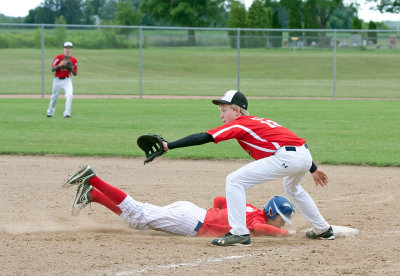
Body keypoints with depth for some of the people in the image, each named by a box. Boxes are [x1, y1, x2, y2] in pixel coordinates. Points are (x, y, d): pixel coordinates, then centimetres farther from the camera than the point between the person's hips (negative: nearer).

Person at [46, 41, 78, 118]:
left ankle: (67, 113, -20)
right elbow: (52, 69, -13)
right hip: (57, 80, 0)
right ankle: (50, 112, 37)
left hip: (67, 80, 0)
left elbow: (75, 74, 3)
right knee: (54, 97, 13)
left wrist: (71, 68, -18)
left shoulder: (74, 60, -2)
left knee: (69, 95, -23)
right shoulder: (58, 57, -8)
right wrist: (60, 65, -29)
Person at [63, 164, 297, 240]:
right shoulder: (258, 217, -10)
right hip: (191, 221, -8)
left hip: (190, 212, 8)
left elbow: (219, 200, 23)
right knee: (136, 215, -7)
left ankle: (91, 194, 13)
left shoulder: (249, 208, 16)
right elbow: (258, 228, -35)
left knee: (134, 215, 13)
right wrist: (286, 233, -22)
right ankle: (91, 179, -8)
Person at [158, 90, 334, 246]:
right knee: (292, 188, 40)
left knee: (235, 181, -6)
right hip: (305, 155, 10)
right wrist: (313, 170, 35)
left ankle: (239, 233, -11)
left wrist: (169, 146, -8)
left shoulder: (239, 125, 2)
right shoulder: (260, 121, 26)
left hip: (287, 157, -10)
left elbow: (204, 137, -6)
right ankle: (323, 230, 48)